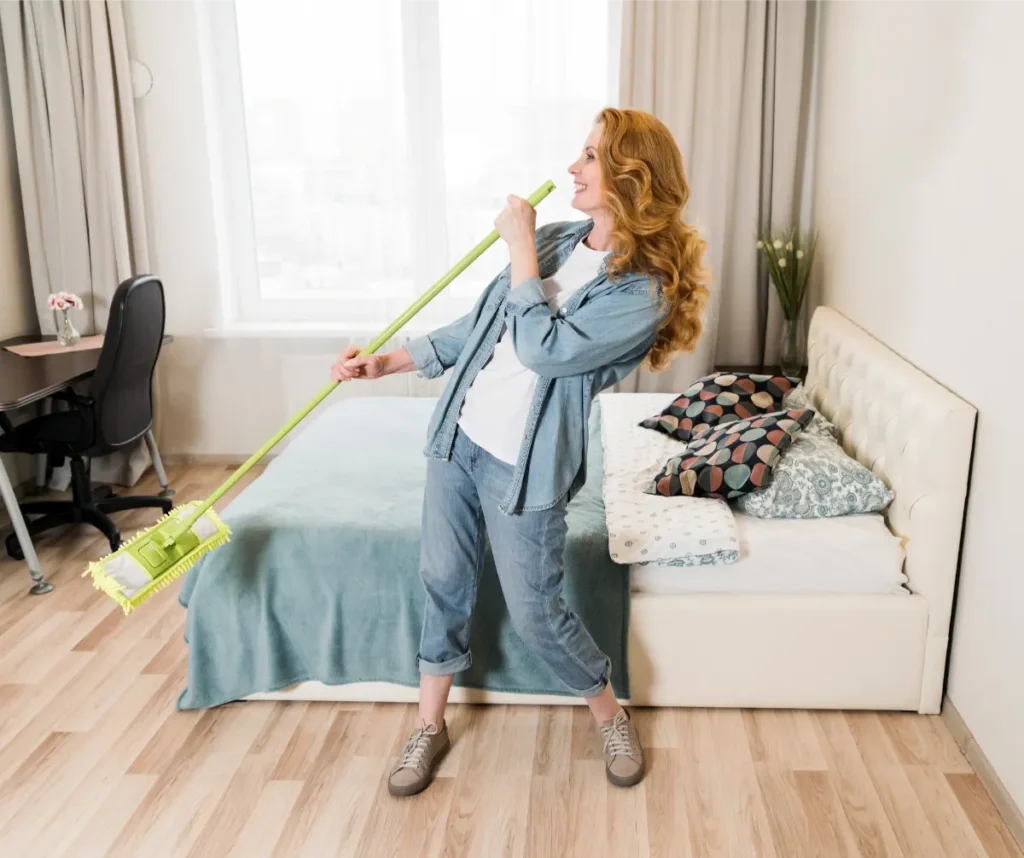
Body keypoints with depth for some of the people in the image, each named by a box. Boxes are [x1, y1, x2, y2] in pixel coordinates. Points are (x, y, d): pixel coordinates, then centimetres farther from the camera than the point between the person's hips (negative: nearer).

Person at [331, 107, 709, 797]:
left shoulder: (645, 291, -16)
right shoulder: (553, 241, 5)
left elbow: (544, 349, -26)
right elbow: (478, 327, 13)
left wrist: (521, 249, -16)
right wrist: (385, 362, 10)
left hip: (525, 467, -6)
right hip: (459, 435, 6)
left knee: (536, 614, 5)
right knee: (444, 585, 14)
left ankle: (611, 714, 33)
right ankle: (431, 726, 34)